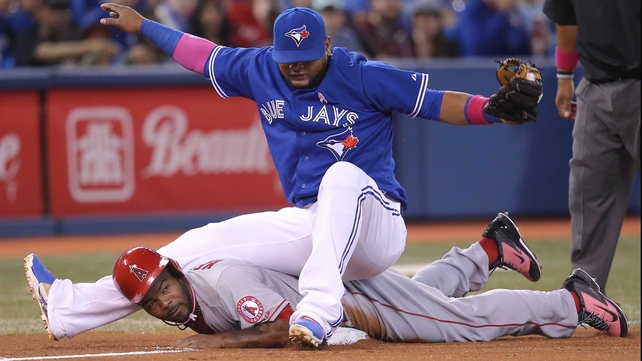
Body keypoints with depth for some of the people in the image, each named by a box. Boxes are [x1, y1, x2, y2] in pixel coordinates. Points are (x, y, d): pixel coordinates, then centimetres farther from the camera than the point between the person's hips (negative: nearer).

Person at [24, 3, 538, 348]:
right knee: (201, 245, 3)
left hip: (375, 231, -6)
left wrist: (493, 109, -29)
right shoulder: (260, 71, 7)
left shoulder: (362, 77, -9)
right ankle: (69, 307, 7)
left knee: (342, 175, -39)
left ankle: (320, 307, -55)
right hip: (307, 227, 6)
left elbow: (437, 102, -13)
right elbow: (203, 54, 23)